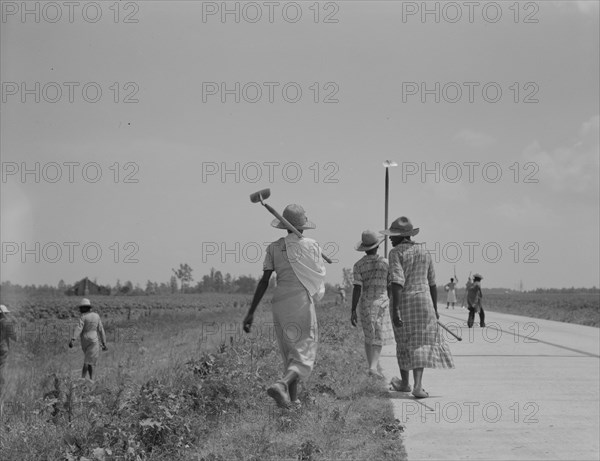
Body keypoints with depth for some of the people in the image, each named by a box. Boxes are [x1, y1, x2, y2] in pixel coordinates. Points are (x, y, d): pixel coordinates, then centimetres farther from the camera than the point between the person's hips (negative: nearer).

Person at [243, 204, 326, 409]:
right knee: (304, 357, -2)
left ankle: (293, 399, 21)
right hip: (302, 303, -4)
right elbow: (319, 276, 7)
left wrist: (251, 312, 0)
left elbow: (264, 281, -1)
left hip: (279, 305, 4)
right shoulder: (311, 246, -3)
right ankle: (281, 385, -29)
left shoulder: (274, 248, 3)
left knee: (289, 354, 19)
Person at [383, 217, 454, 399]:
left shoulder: (396, 253, -9)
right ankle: (418, 386, -14)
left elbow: (397, 282, -19)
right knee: (420, 343, 2)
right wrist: (435, 308, 22)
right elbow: (432, 283, 14)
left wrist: (395, 310, -20)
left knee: (404, 341, 15)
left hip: (402, 301, -3)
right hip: (423, 301, 3)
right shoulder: (424, 252, 9)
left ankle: (405, 383, 30)